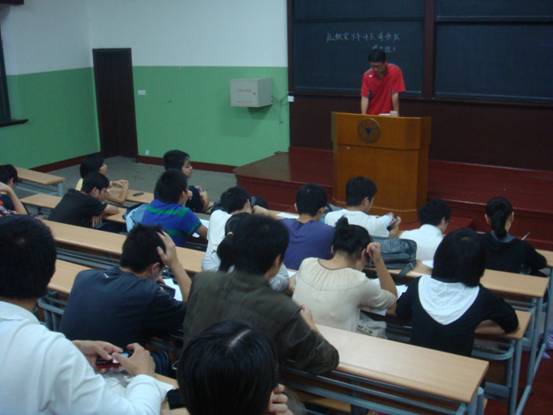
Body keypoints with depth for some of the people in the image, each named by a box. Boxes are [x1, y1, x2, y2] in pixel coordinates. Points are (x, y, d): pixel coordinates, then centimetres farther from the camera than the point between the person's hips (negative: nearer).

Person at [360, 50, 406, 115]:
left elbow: (395, 94, -13)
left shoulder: (395, 71, -14)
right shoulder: (367, 75, -9)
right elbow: (365, 98, -9)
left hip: (388, 115, -2)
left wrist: (396, 112, -16)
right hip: (371, 115, 2)